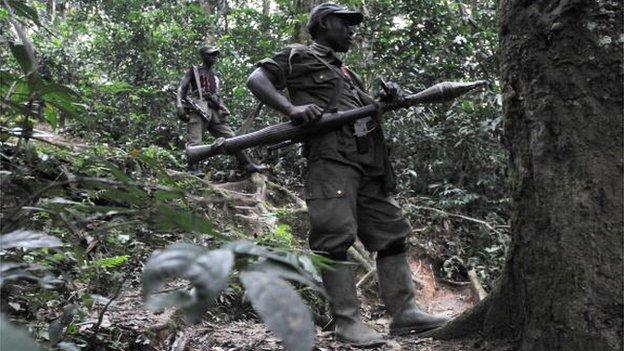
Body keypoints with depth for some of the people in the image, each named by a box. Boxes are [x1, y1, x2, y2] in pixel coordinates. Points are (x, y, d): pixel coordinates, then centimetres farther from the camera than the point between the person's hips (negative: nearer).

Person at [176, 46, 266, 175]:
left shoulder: (215, 76, 31)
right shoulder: (194, 70, 14)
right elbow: (181, 89, 5)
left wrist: (224, 108, 12)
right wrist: (179, 106, -11)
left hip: (214, 111, 5)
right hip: (198, 109, -5)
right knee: (195, 142, -18)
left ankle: (247, 165, -5)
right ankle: (192, 169, -18)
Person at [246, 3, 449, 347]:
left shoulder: (344, 71, 33)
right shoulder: (298, 56, 10)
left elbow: (365, 106, 31)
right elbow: (256, 79, -2)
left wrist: (385, 99, 7)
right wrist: (291, 108, -18)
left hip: (370, 164, 8)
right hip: (332, 159, -8)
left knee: (392, 234, 6)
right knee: (336, 238, -13)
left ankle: (403, 312, 11)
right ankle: (346, 321, -7)